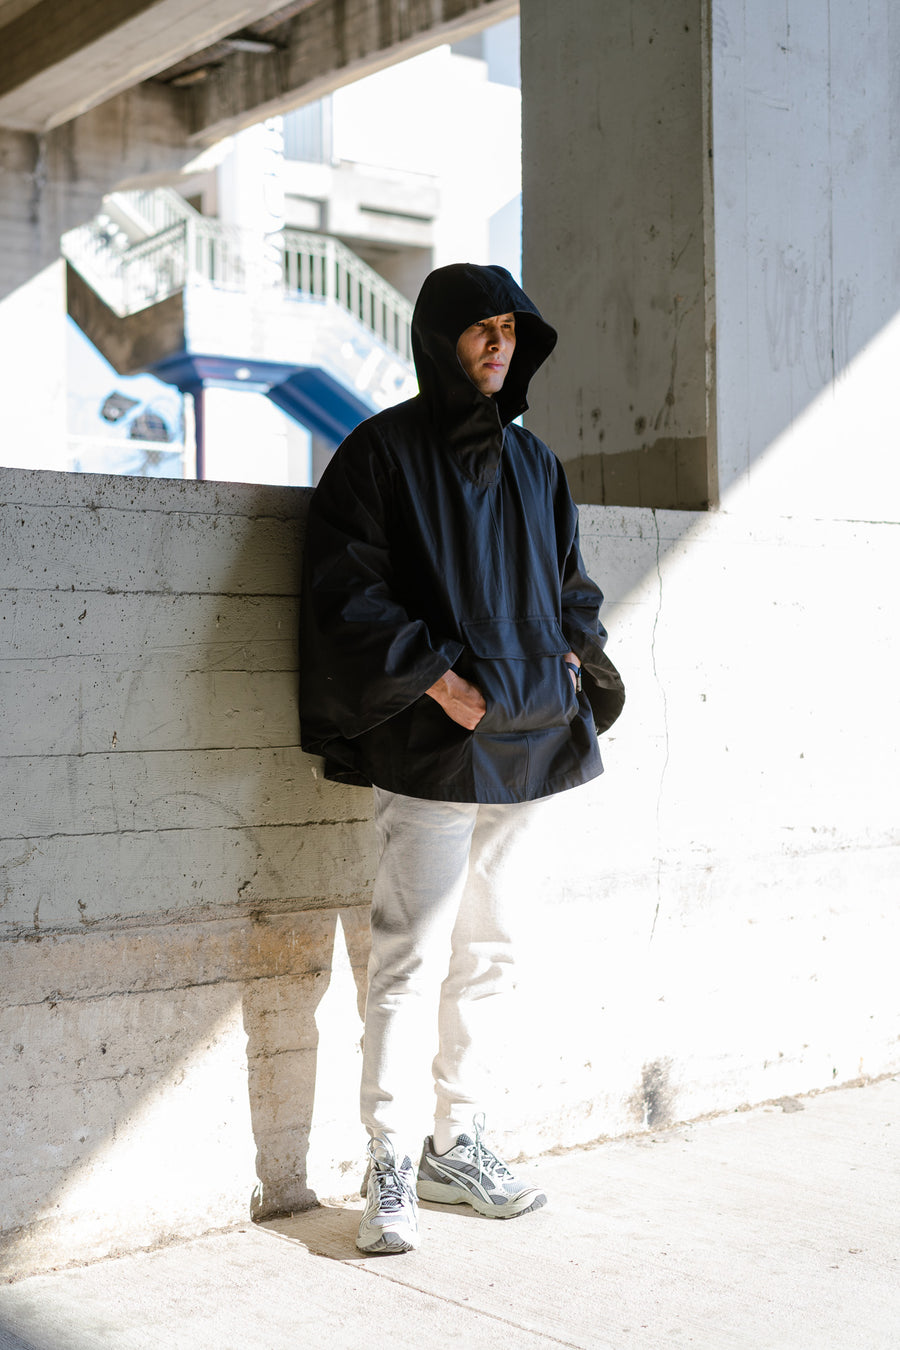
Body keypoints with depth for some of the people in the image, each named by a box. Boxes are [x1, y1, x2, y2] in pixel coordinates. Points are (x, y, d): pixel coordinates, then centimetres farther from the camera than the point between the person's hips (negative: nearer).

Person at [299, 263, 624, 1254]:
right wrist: (433, 676, -17)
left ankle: (458, 1146, 23)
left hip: (520, 741, 6)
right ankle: (390, 1171, 4)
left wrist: (572, 659, 3)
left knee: (489, 955, 11)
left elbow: (570, 586, 22)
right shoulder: (383, 451, -3)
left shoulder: (533, 463, 16)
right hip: (430, 750, -6)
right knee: (411, 961, -7)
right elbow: (346, 587, -10)